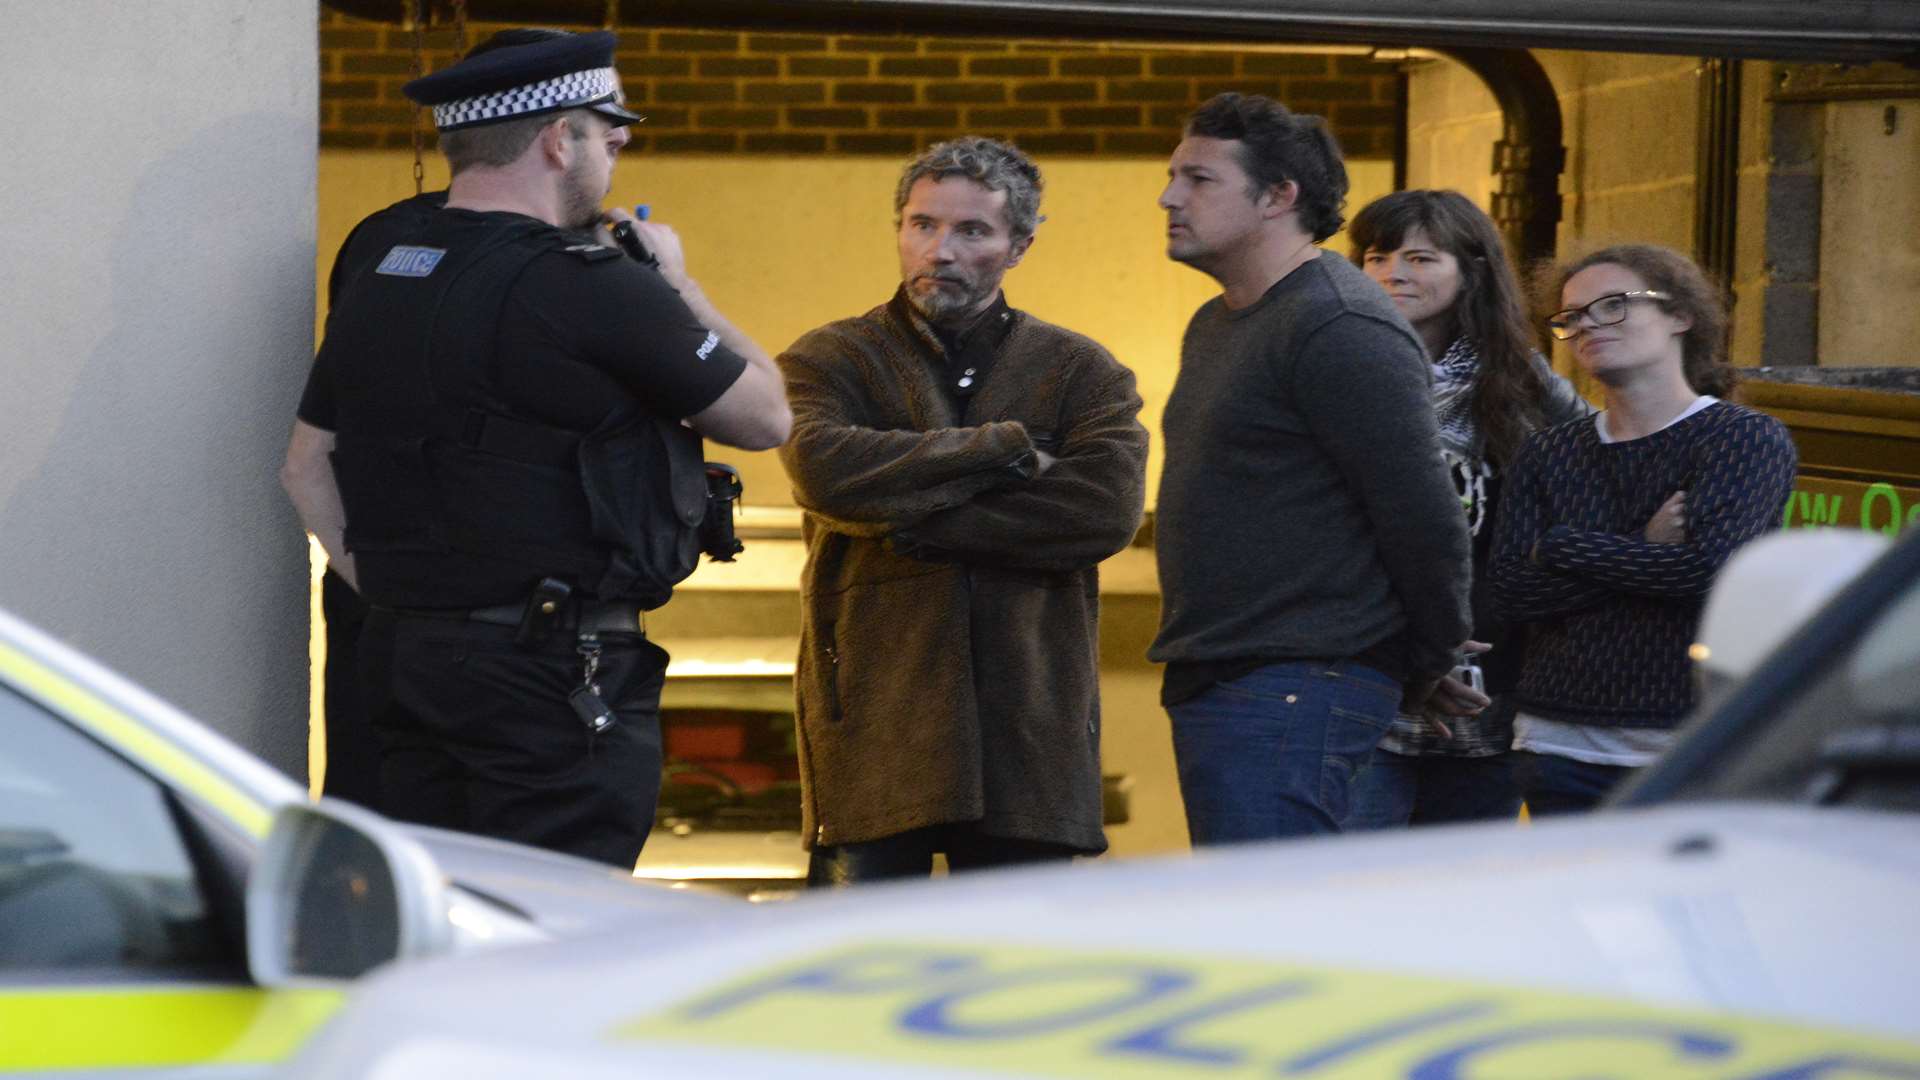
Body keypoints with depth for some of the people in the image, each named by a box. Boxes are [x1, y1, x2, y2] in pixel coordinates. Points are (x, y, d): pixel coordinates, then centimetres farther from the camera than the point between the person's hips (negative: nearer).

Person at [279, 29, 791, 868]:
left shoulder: (375, 260, 10)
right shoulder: (586, 289, -14)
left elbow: (308, 465, 16)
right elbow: (766, 415, -2)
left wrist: (392, 595, 16)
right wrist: (677, 285, 11)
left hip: (401, 651, 8)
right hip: (556, 673, -8)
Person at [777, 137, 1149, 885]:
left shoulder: (1080, 373, 12)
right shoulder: (830, 360, 10)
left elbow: (1108, 507, -7)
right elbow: (825, 470, -13)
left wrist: (912, 520, -9)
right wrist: (1003, 451, -8)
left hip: (1029, 732, 1)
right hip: (874, 731, -1)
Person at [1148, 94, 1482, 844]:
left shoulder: (1339, 329, -14)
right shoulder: (1214, 326, 19)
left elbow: (1425, 519, -17)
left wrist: (1426, 670, -5)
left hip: (1292, 695, -10)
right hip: (1209, 687, 10)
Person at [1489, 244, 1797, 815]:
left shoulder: (1751, 438, 0)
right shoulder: (1549, 453, 13)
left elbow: (1705, 563, -16)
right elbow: (1512, 590, 0)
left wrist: (1560, 547, -6)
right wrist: (1646, 553, -9)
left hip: (1692, 747, -4)